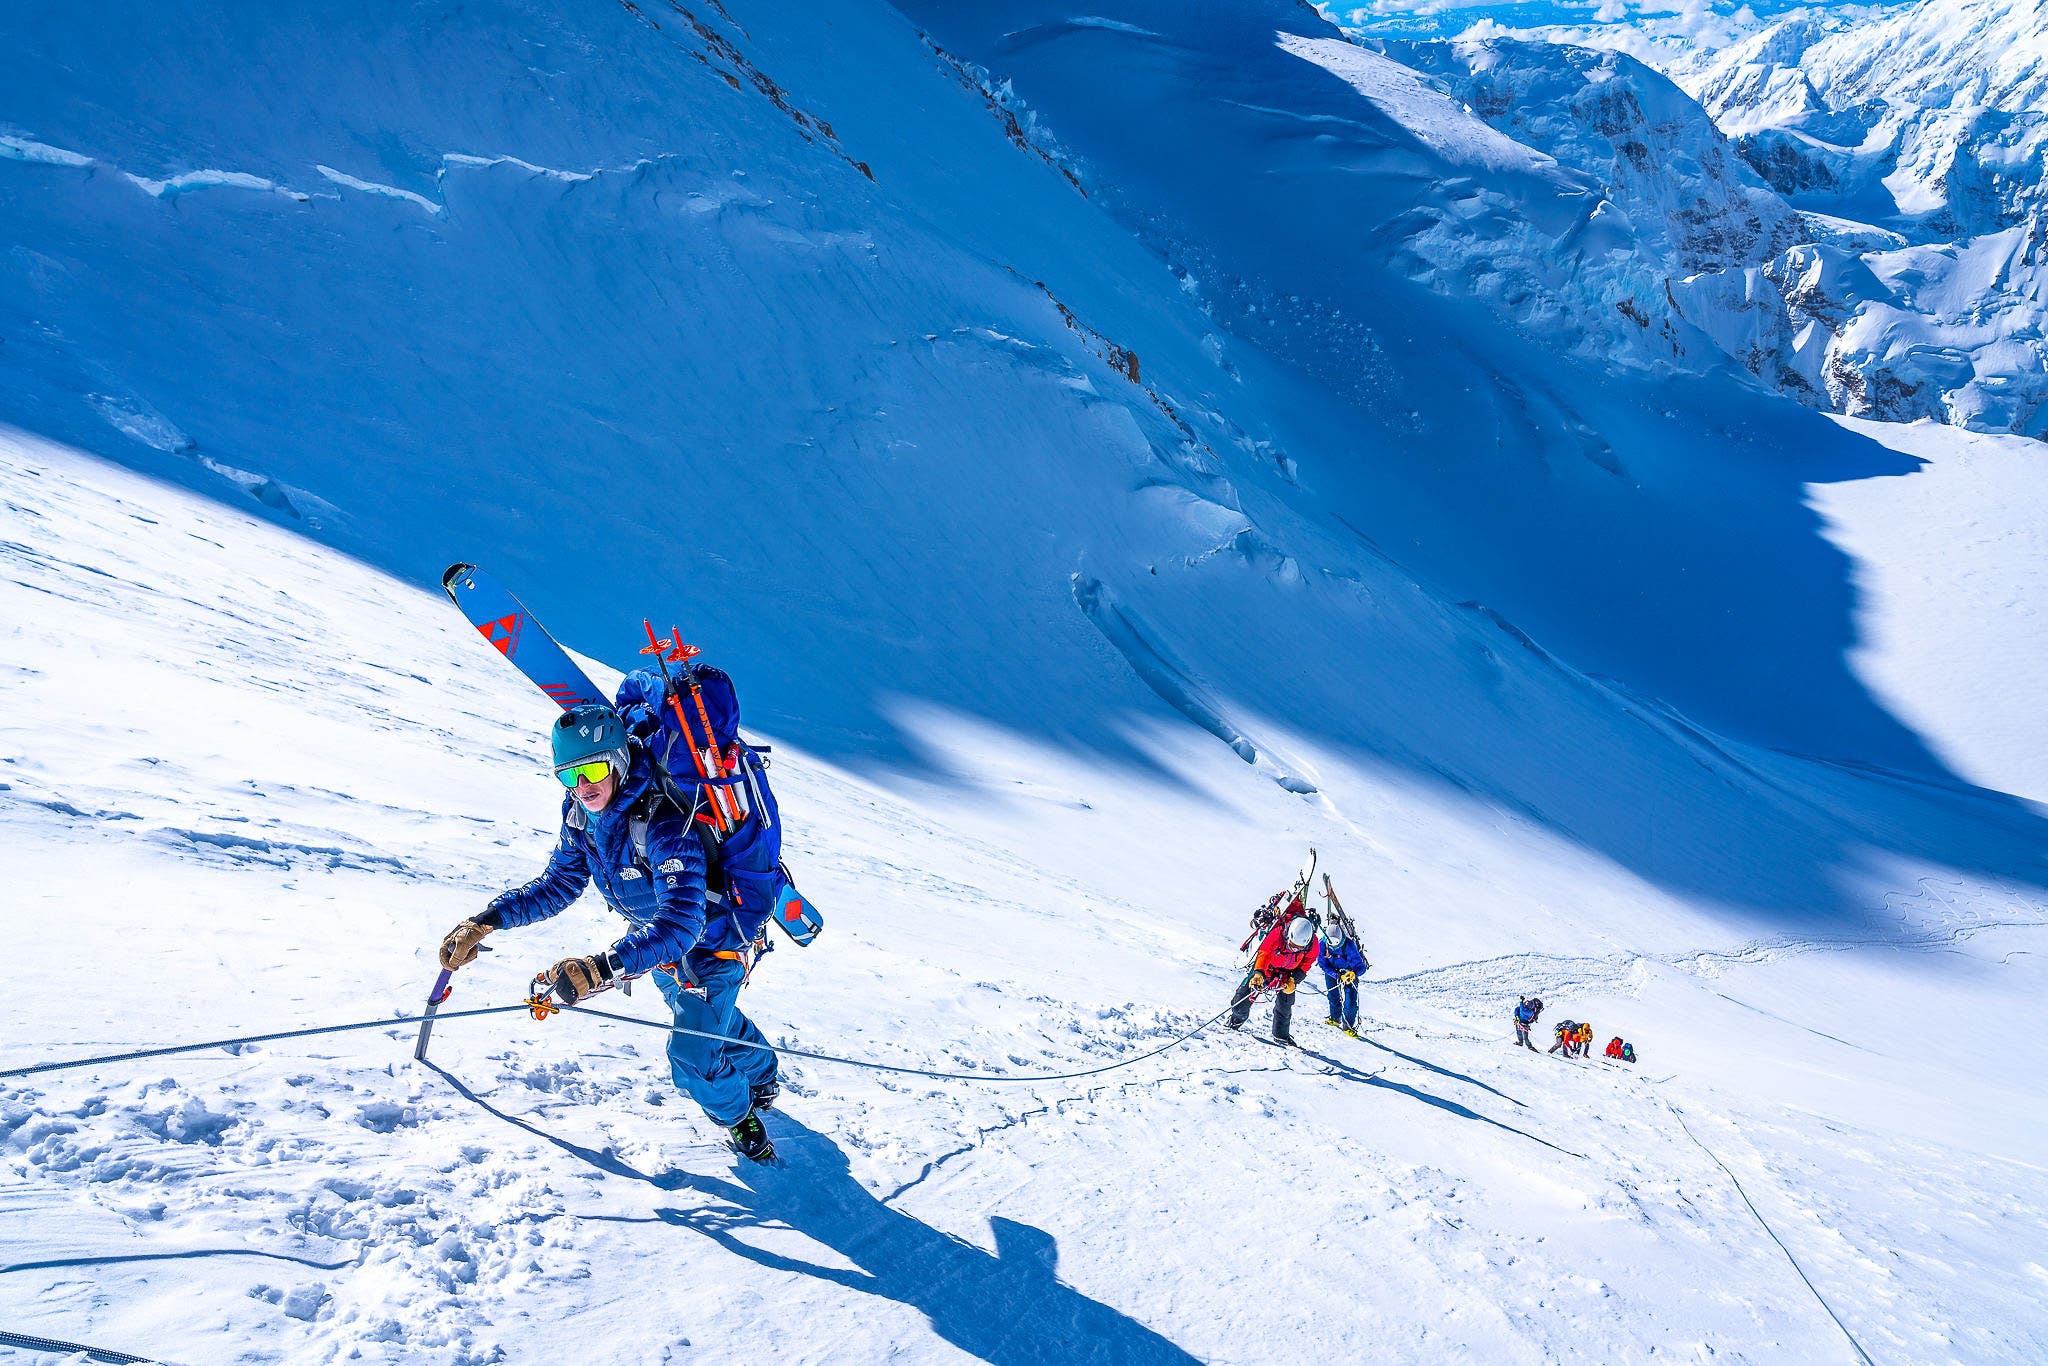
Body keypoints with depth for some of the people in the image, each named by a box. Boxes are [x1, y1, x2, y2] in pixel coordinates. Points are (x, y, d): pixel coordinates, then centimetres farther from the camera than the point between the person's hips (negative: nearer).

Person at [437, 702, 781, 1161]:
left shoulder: (662, 821, -40)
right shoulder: (580, 815, -16)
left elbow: (681, 922, -47)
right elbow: (559, 885, -4)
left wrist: (604, 968, -58)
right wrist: (486, 922, -17)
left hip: (710, 942, -7)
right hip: (658, 942, 7)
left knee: (692, 1063, -9)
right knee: (716, 1019, 29)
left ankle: (740, 1113, 24)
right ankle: (762, 1076, 58)